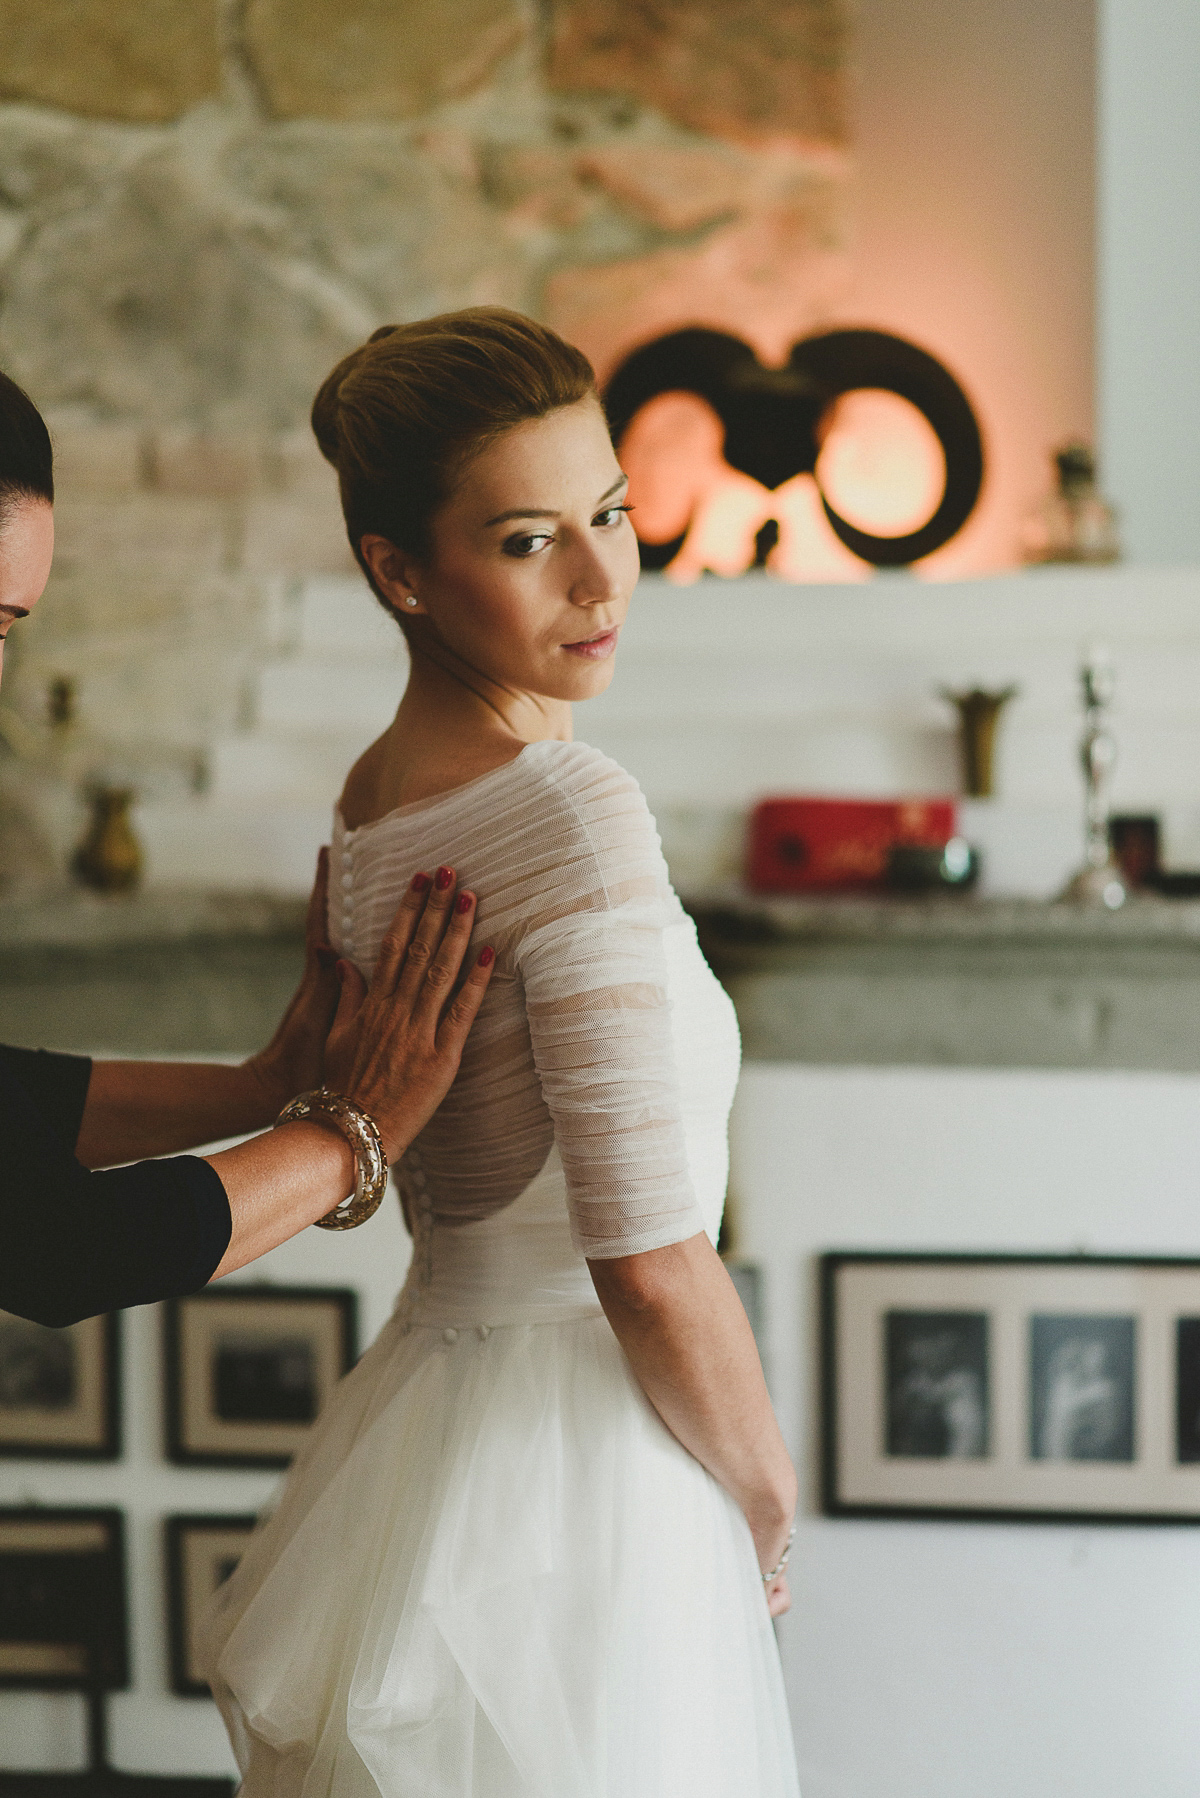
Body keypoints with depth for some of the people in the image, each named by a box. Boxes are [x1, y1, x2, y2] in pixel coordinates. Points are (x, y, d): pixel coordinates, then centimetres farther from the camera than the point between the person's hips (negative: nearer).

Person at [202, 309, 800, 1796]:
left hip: (438, 1381, 9)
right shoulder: (574, 811, -21)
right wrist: (768, 1501, -6)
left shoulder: (367, 799, 7)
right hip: (574, 1495, -9)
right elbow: (655, 1268, -24)